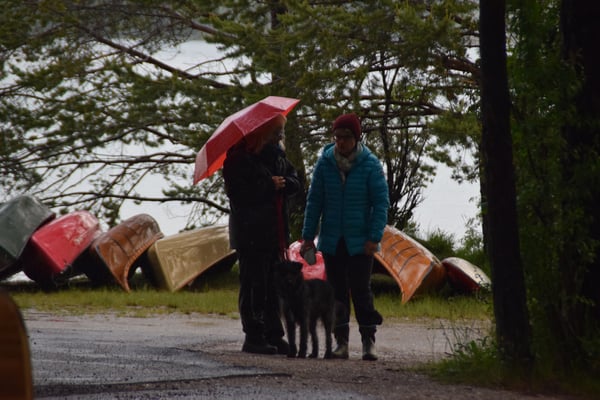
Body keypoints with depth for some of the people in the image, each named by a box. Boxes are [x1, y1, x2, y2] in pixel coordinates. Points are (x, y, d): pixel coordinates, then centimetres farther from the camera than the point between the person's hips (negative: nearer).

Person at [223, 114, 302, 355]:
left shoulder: (277, 154, 14)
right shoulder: (240, 157, -10)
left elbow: (295, 183, 14)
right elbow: (238, 191, -19)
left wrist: (283, 183, -9)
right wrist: (270, 186, -14)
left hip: (274, 230, 8)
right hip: (251, 232, -8)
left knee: (274, 284, 9)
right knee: (253, 283, -6)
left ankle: (274, 336, 14)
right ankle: (254, 337, -3)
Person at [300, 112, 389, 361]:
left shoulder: (370, 165, -6)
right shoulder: (325, 163, 0)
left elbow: (381, 203, -5)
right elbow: (314, 201, 5)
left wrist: (374, 237, -13)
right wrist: (308, 236, 1)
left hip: (360, 242, -3)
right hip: (332, 240, 3)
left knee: (361, 289, -3)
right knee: (337, 290, 6)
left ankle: (368, 341, 3)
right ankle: (341, 341, 10)